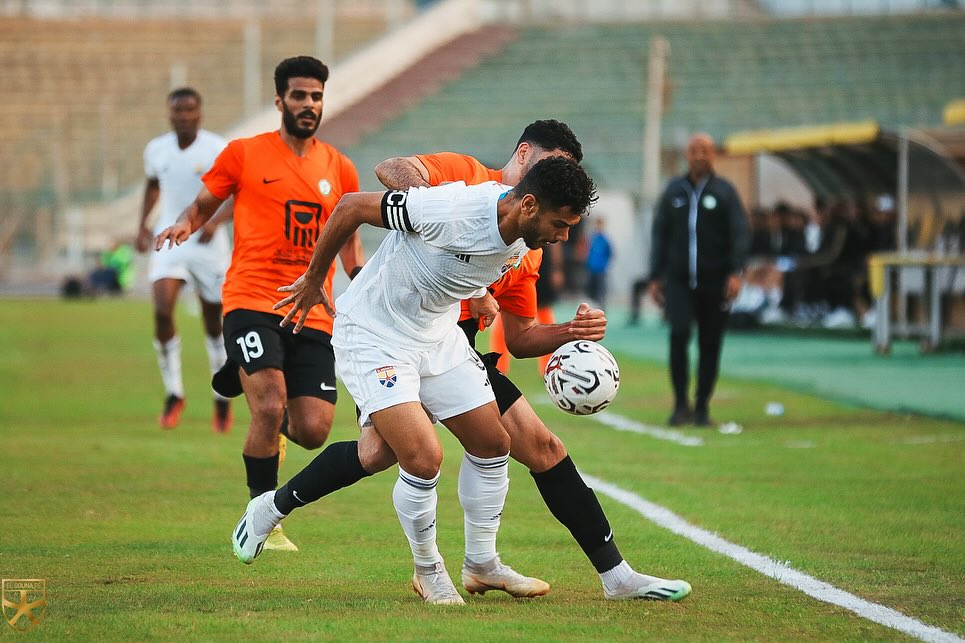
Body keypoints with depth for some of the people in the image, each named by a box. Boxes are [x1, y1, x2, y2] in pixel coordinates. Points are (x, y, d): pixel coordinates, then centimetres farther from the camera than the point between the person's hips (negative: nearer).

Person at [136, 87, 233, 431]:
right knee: (162, 311, -18)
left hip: (208, 244, -2)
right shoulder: (156, 150, 2)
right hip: (169, 242, 2)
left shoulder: (218, 150, -11)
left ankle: (223, 399, 26)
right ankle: (173, 393, -4)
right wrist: (143, 225, 10)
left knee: (214, 322, 7)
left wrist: (217, 220, -26)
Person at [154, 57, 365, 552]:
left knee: (313, 431, -7)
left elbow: (348, 237, 22)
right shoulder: (244, 154, 3)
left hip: (312, 312, 3)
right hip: (252, 302, -3)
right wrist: (184, 224, -9)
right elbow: (205, 203, 12)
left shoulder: (339, 168, 12)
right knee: (270, 406, -23)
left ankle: (269, 423, 32)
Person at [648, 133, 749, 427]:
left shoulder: (724, 191, 3)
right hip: (679, 279, 1)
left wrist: (736, 272, -16)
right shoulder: (673, 191, 10)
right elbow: (660, 235, 15)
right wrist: (655, 277, 10)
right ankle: (681, 404, -6)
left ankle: (702, 408, 13)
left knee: (710, 345, 2)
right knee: (678, 334, -16)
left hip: (714, 281, -1)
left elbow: (739, 234, -3)